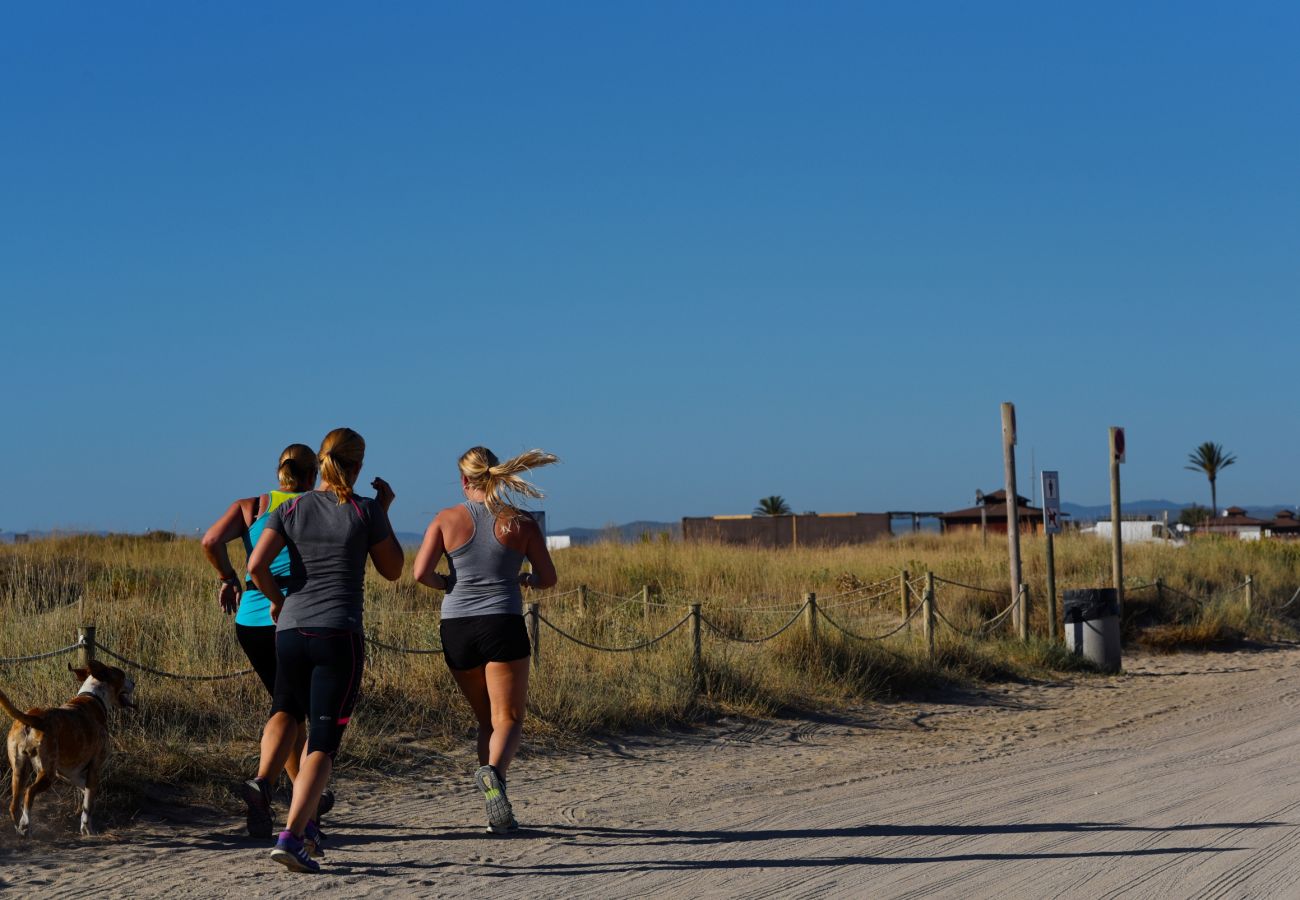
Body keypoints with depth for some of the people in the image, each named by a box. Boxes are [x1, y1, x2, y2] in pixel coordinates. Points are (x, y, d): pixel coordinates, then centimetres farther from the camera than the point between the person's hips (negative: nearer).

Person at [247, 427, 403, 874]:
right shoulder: (366, 511, -1)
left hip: (290, 631, 4)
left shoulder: (291, 509, 6)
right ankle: (292, 836, -18)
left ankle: (307, 825, 21)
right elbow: (393, 570, 10)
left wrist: (277, 599, 14)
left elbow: (256, 565, -4)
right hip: (340, 635, -4)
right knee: (325, 741, -4)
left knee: (317, 731, 23)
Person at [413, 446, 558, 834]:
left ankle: (498, 811, 8)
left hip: (456, 628, 2)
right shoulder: (519, 522, 2)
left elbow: (421, 573, -6)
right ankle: (493, 770, -31)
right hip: (503, 624, -2)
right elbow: (548, 577, 7)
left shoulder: (447, 519, 2)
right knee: (508, 718, 2)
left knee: (486, 719, 16)